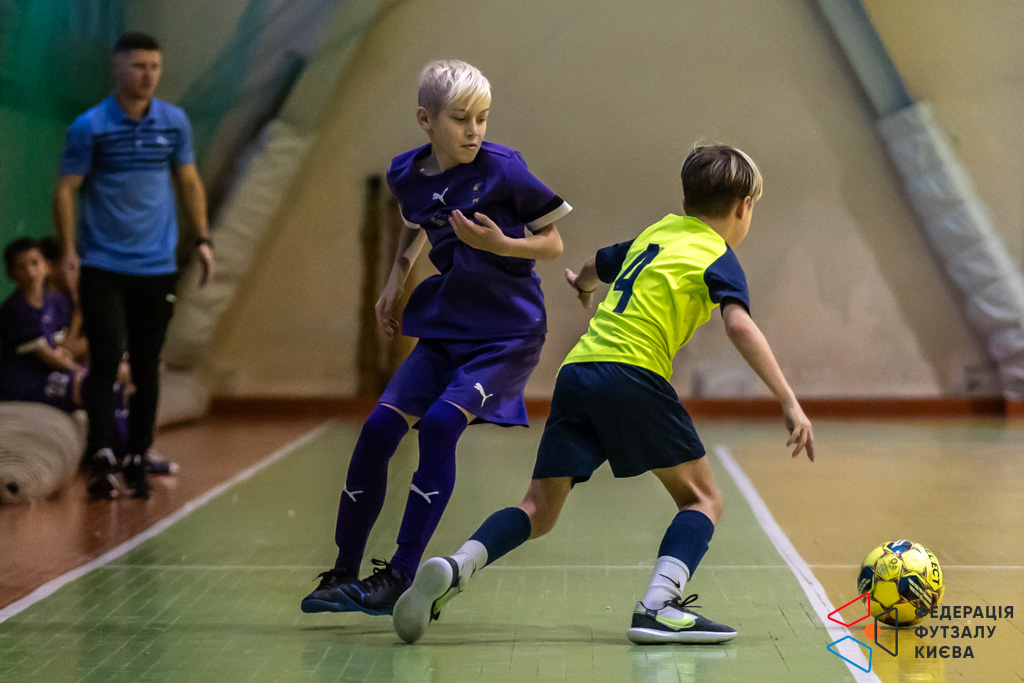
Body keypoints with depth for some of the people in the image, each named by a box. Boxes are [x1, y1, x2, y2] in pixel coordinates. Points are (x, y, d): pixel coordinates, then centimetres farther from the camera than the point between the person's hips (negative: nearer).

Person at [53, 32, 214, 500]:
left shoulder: (175, 122, 6)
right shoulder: (89, 127, -5)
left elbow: (189, 181, 15)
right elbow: (66, 188, -4)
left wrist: (202, 239, 8)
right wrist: (68, 247, -14)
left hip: (158, 268, 3)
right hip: (103, 267, -3)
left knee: (147, 369, 7)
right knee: (106, 361, -11)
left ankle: (137, 462, 16)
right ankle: (102, 458, -12)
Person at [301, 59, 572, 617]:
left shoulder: (503, 168, -14)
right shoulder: (407, 174, 1)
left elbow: (553, 243, -6)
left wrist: (500, 244, -23)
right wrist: (396, 278, 10)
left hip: (510, 330, -5)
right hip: (445, 326, 5)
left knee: (440, 423, -22)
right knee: (379, 428, -4)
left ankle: (400, 577, -14)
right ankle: (344, 574, 10)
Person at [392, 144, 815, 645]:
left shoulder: (653, 235, 25)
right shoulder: (719, 258, 7)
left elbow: (594, 268, 44)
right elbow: (740, 326, -11)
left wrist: (584, 283, 68)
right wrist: (790, 403, -12)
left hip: (577, 372, 6)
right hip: (634, 376, -6)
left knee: (539, 511, 8)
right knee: (702, 497, 7)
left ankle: (455, 566, -16)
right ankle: (658, 607, -13)